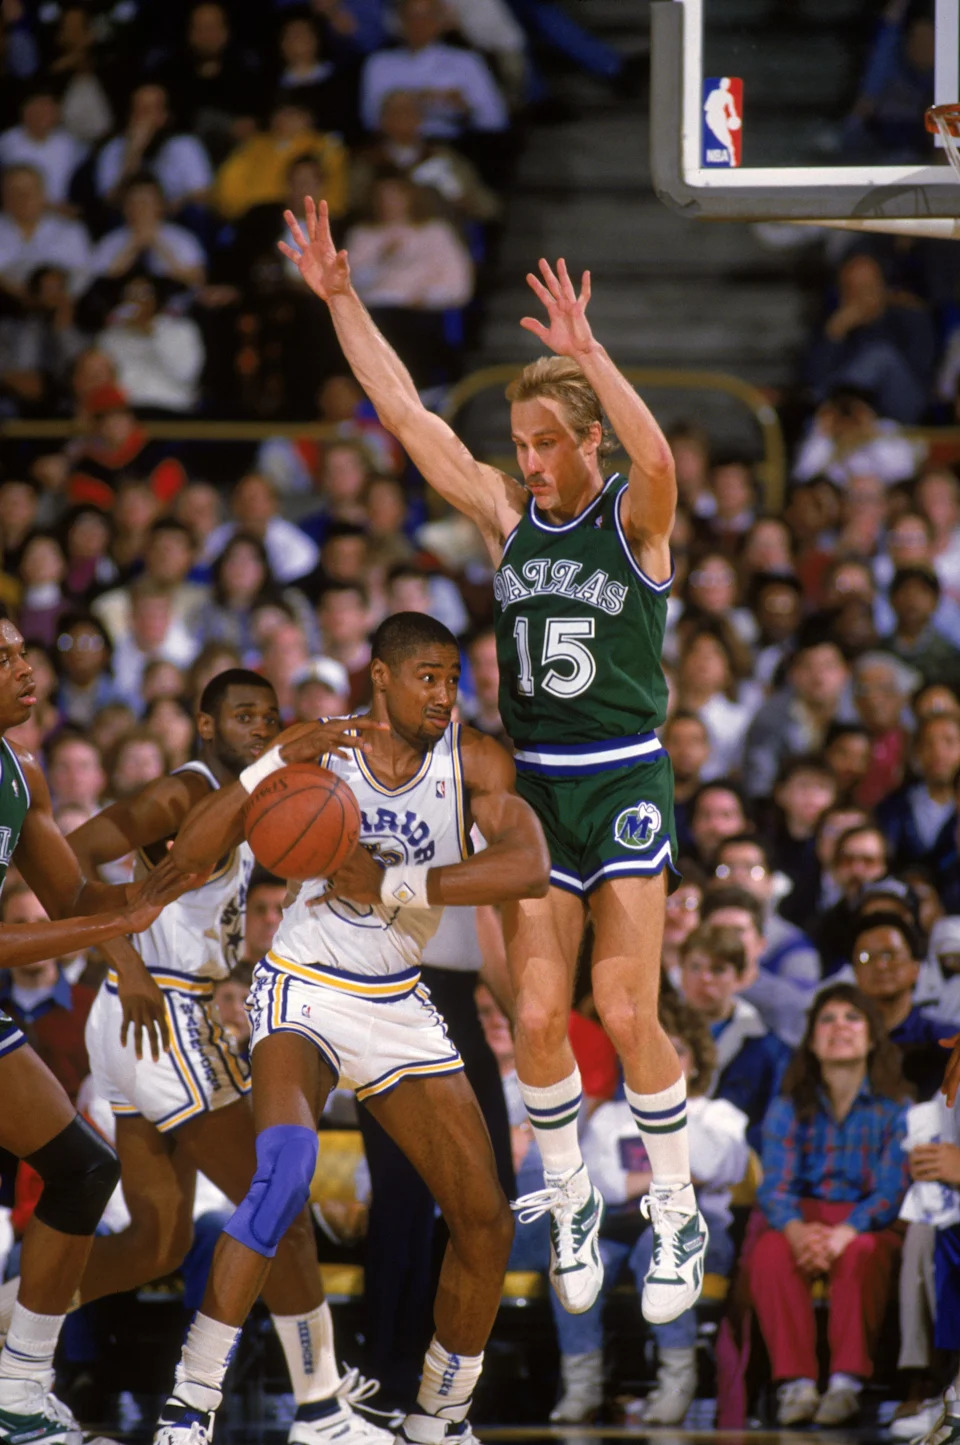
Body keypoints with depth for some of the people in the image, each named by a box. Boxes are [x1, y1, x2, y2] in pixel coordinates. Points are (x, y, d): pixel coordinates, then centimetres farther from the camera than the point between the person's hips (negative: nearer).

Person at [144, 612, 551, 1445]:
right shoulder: (318, 752, -12)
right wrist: (272, 767, -30)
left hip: (398, 1008, 4)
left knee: (486, 1222, 2)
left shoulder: (473, 759, -8)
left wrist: (391, 886, -31)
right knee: (286, 1170, -32)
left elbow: (529, 869, -25)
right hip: (304, 994, -4)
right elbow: (182, 860, -16)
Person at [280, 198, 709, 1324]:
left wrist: (585, 353, -43)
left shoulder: (634, 520, -6)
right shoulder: (508, 519, 5)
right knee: (536, 1016, -3)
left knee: (625, 1013, -9)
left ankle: (676, 1214, 7)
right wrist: (339, 297, -1)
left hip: (626, 785, -4)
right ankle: (569, 1200, 17)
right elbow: (405, 413, 4)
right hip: (533, 786, 4)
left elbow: (658, 460, -31)